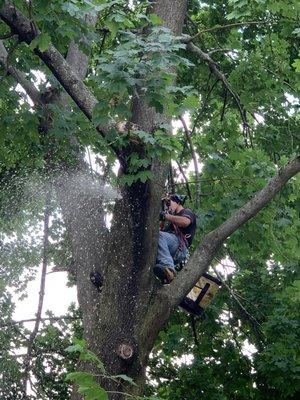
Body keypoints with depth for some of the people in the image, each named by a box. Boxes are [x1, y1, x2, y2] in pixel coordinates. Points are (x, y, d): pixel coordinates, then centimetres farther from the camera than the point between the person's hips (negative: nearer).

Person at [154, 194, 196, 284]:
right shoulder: (174, 217, 41)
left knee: (158, 235, -34)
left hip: (180, 247, -8)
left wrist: (165, 216, -9)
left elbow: (185, 222, -14)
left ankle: (168, 267, -53)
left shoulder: (187, 212, 14)